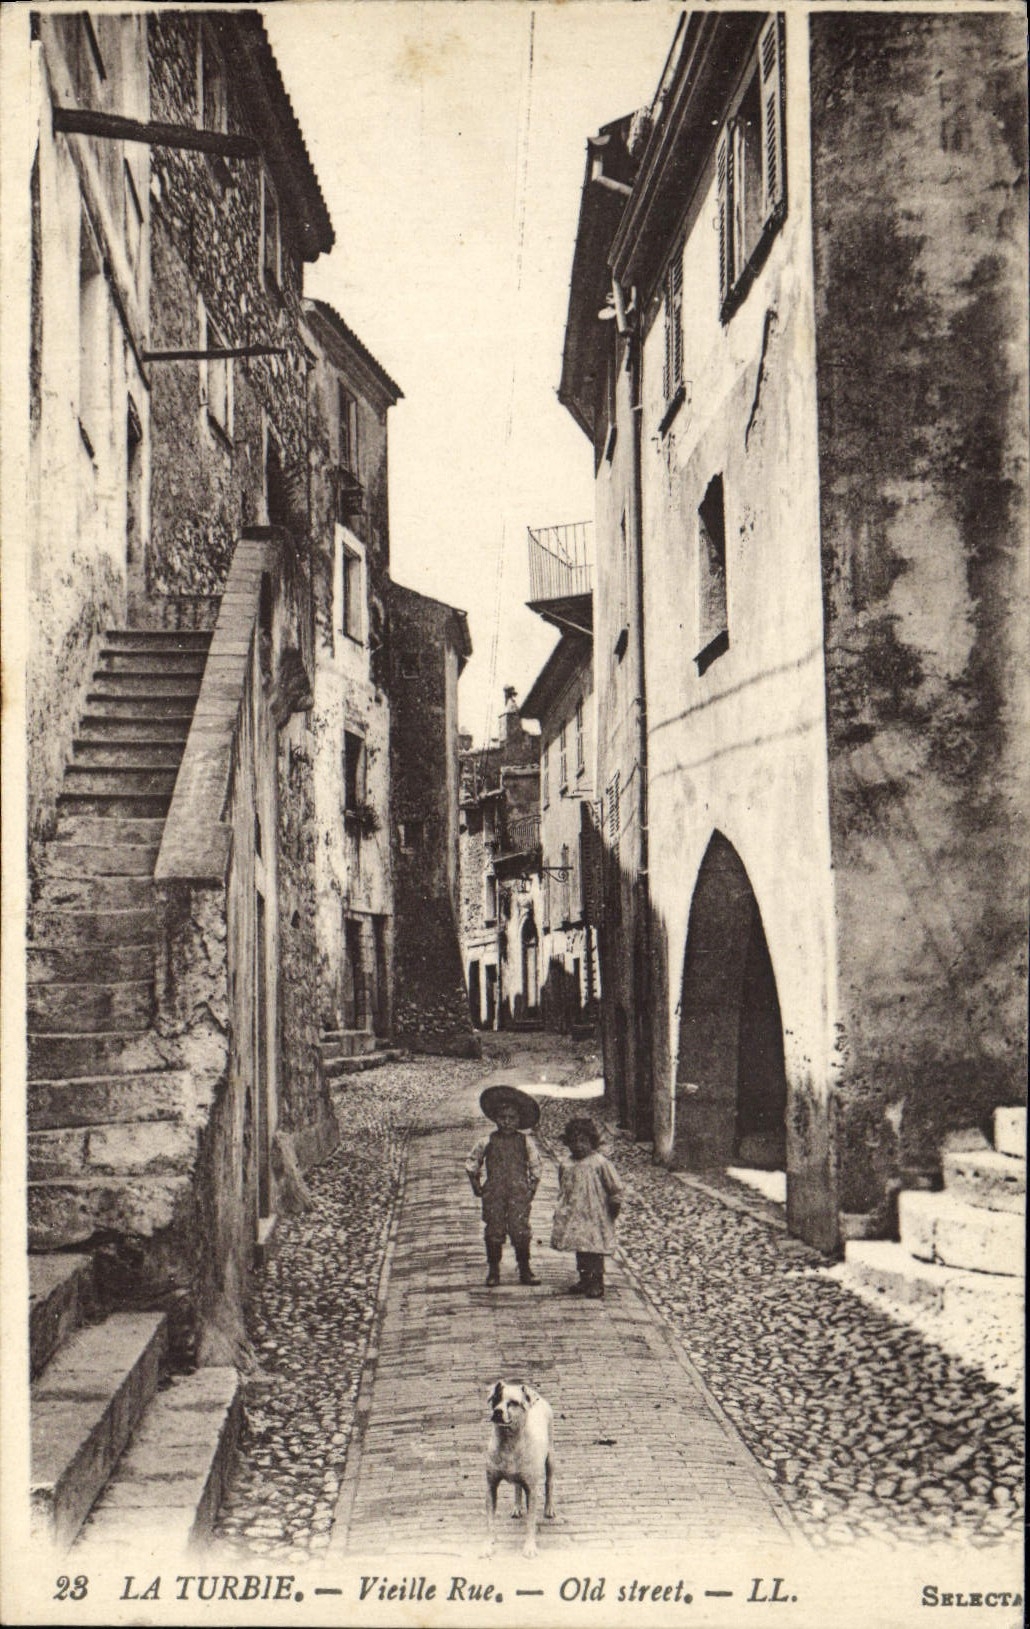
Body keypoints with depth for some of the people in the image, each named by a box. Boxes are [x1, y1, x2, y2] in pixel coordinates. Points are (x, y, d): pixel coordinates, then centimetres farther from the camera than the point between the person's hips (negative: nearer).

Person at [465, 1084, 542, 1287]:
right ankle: (493, 1271, 14)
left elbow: (535, 1167, 12)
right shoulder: (487, 1142, 1)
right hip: (493, 1194, 1)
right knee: (494, 1231, 3)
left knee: (520, 1231, -4)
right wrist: (477, 1187, 7)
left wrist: (531, 1189, 5)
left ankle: (525, 1270, 8)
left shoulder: (526, 1142, 2)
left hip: (519, 1193, -1)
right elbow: (471, 1164, 12)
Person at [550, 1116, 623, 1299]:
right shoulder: (566, 1164, 7)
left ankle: (597, 1284, 3)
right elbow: (563, 1188, 20)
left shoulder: (600, 1163, -11)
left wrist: (615, 1203, -6)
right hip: (574, 1215, 6)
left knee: (594, 1249, -4)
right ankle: (584, 1281, 23)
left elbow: (615, 1187, -6)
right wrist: (561, 1206, 17)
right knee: (579, 1250, 12)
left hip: (594, 1217, -6)